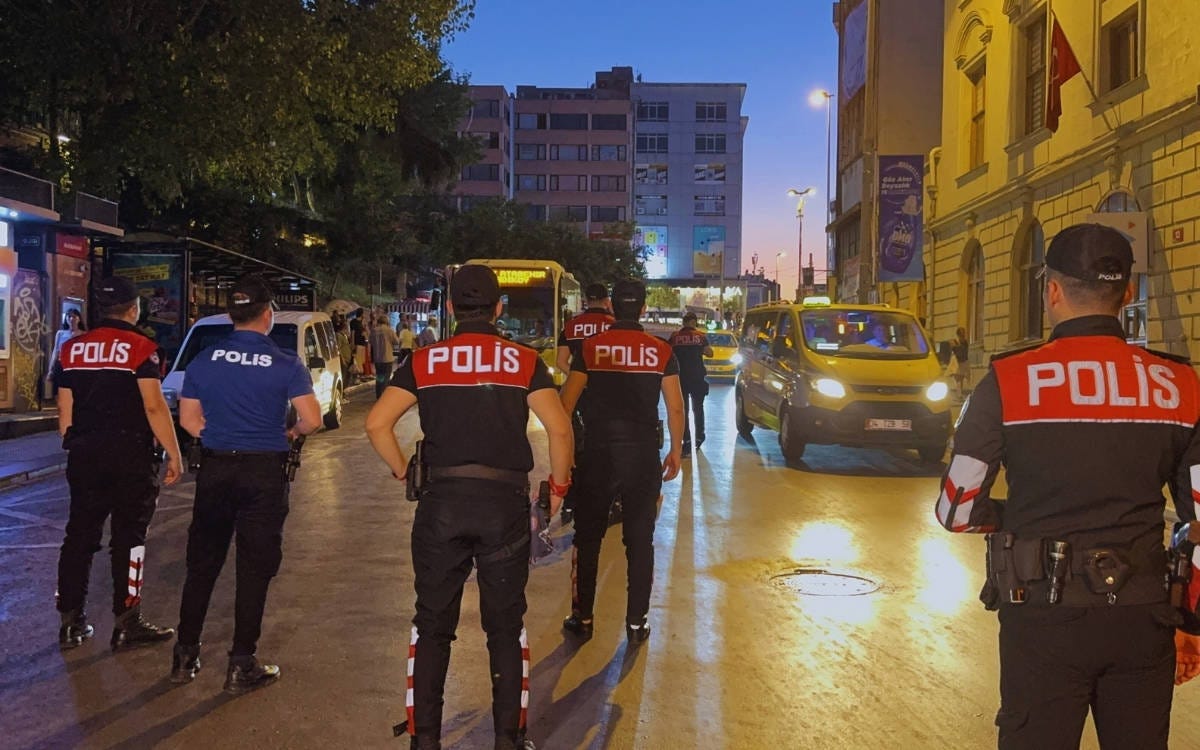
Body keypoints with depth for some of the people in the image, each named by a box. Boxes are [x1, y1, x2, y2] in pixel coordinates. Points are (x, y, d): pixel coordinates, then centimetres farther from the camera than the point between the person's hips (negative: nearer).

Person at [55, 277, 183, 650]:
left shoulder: (73, 348, 8)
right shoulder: (140, 348, -9)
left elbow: (65, 409, 12)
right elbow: (154, 406, -16)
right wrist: (174, 454, -12)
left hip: (85, 453, 5)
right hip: (129, 454, -5)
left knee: (80, 535, 12)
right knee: (128, 538, 1)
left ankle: (71, 621, 17)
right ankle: (126, 624, 4)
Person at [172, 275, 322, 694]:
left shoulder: (205, 361, 1)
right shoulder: (285, 365, -8)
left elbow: (189, 419, 5)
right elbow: (311, 420, -12)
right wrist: (290, 433, 8)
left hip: (216, 469, 3)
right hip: (264, 473, -3)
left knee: (202, 564, 14)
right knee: (254, 569, 4)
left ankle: (185, 656, 21)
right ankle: (241, 666, 8)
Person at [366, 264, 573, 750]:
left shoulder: (424, 361, 4)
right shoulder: (524, 361, 2)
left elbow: (376, 424, -3)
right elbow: (559, 428, -6)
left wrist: (403, 473, 10)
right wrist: (558, 484, 8)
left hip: (441, 501, 1)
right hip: (506, 501, 0)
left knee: (433, 624, 12)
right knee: (505, 625, 12)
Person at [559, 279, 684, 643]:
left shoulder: (591, 347, -2)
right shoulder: (660, 351, 0)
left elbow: (566, 402, -3)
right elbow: (675, 408, 0)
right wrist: (676, 452, 11)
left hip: (598, 452, 0)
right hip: (643, 455, 1)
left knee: (588, 538, 11)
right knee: (640, 540, 9)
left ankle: (582, 618, 16)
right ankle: (636, 623, 12)